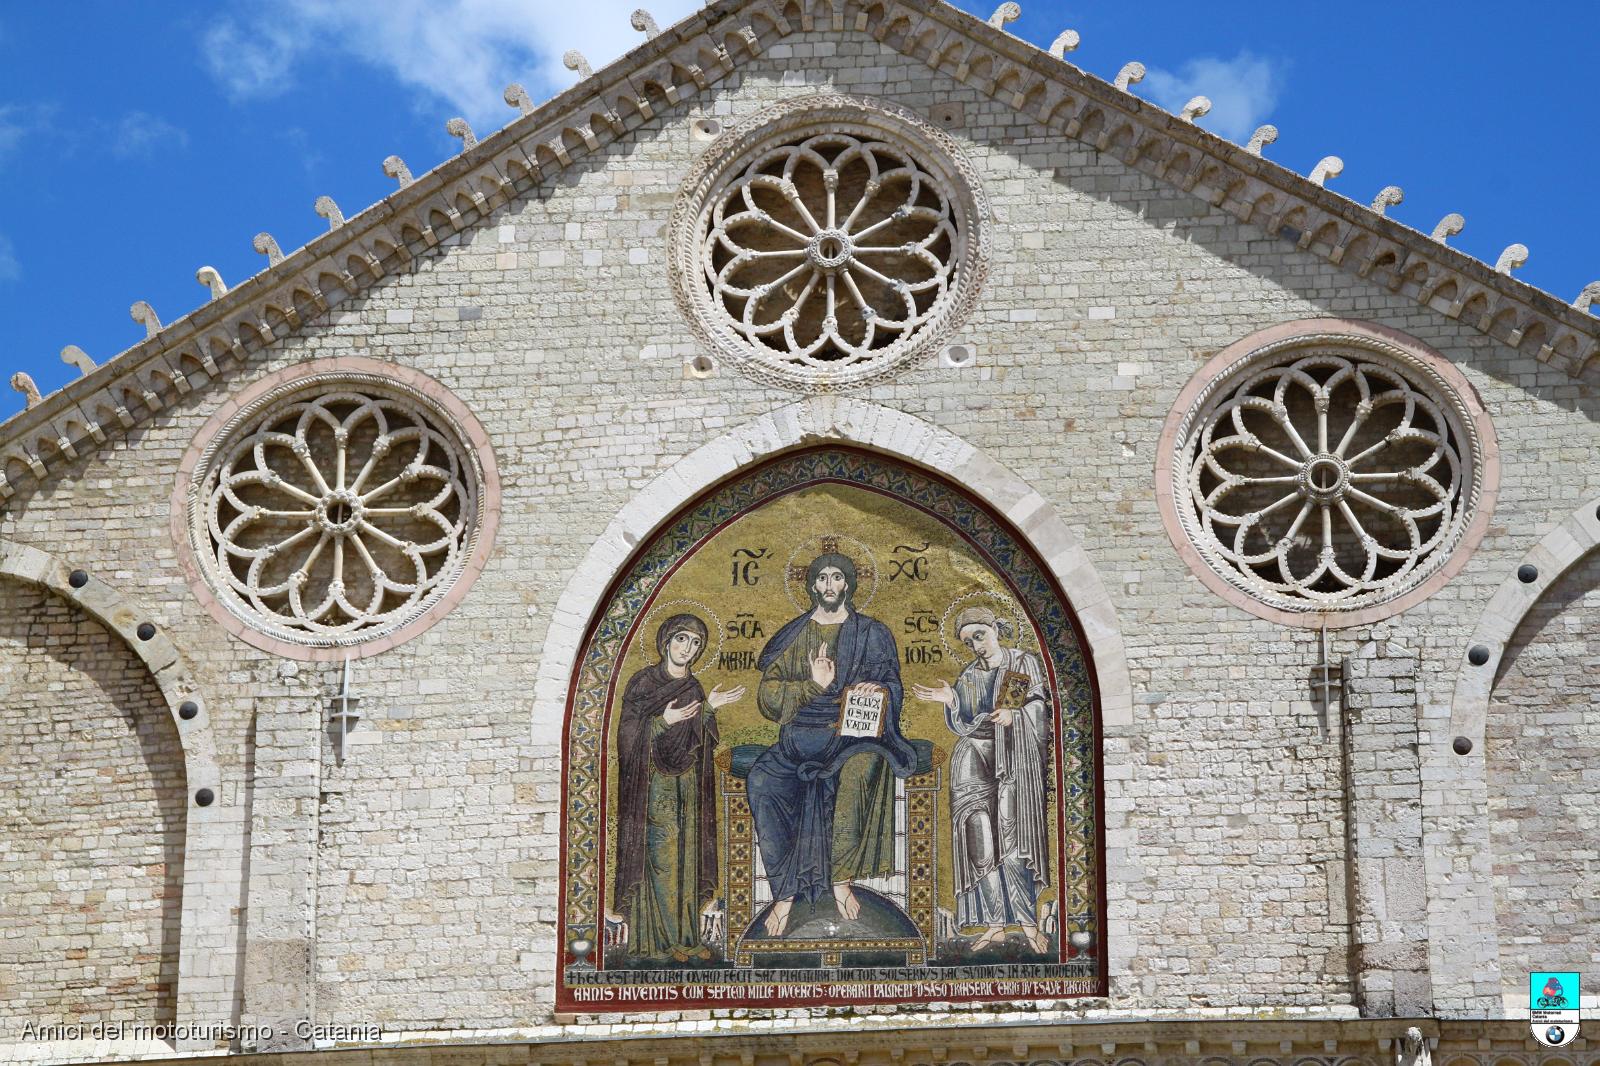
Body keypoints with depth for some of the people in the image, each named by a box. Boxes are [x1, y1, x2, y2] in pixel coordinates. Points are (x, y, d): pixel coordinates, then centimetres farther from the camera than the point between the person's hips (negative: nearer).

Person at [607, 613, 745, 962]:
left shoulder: (694, 690, 11)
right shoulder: (642, 682, -5)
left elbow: (698, 744, 10)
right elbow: (628, 736, -10)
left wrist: (709, 708, 0)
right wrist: (662, 722, -22)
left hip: (686, 786, 5)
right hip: (652, 786, -5)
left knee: (685, 853, 5)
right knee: (656, 852, -7)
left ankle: (684, 934, 10)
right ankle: (657, 936, -3)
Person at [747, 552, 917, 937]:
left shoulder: (871, 634, 15)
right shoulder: (793, 636, 17)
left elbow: (888, 689, 6)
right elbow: (768, 695, 7)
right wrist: (814, 686, -8)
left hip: (854, 734, -1)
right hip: (799, 737, 2)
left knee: (863, 765, -40)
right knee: (762, 781, -32)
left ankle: (841, 878, -28)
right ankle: (784, 891, -27)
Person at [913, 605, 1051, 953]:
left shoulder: (1025, 662, 10)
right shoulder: (967, 677, 17)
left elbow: (1039, 703, 1)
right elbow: (963, 726, 9)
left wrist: (1013, 713, -18)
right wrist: (950, 701, -9)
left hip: (1015, 757, -3)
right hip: (973, 755, 3)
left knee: (1010, 841, -14)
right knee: (979, 838, -8)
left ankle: (1028, 923, -11)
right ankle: (995, 925, -6)